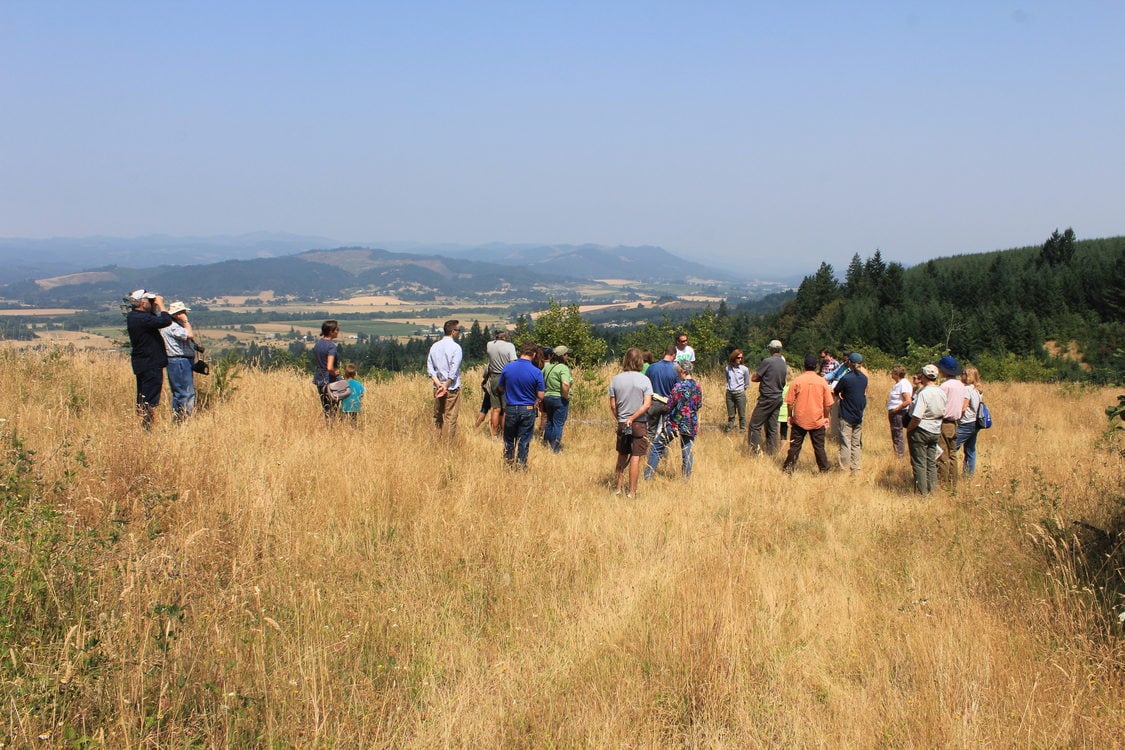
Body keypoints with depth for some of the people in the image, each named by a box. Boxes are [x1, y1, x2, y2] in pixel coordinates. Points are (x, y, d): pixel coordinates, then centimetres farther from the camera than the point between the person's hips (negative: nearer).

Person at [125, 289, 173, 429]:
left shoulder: (133, 316, 9)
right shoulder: (142, 318, -21)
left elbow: (155, 319, 20)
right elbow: (166, 321, -28)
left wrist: (155, 307, 7)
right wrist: (160, 305, -15)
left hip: (141, 364, 10)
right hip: (151, 364, -10)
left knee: (142, 399, 16)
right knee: (150, 402, -7)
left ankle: (141, 426, 22)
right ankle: (146, 427, -7)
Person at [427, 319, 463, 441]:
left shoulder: (435, 346, 7)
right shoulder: (455, 347, -11)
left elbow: (430, 367, 3)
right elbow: (454, 370, -17)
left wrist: (438, 383, -4)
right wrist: (446, 385, -12)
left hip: (438, 387, 6)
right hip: (452, 387, -6)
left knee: (437, 416, 13)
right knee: (450, 417, -1)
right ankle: (448, 443, 1)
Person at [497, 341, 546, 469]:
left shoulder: (507, 367, -7)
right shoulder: (537, 372, -14)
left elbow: (500, 388, 5)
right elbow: (540, 396, -10)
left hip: (510, 408, 2)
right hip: (528, 410, -2)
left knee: (509, 439, 17)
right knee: (524, 440, 9)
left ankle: (508, 463, 26)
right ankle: (521, 466, 14)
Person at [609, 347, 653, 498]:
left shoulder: (616, 379, -2)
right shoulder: (644, 380, -9)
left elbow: (612, 405, 1)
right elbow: (647, 404, -16)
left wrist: (619, 419, 13)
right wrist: (632, 418, -12)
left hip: (622, 424, 3)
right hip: (640, 424, -3)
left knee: (622, 456, 17)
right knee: (635, 458, 2)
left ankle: (618, 488, 21)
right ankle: (632, 493, 6)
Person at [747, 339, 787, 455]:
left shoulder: (768, 361, -14)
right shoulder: (784, 364, 9)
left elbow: (753, 378, -11)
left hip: (767, 398, -7)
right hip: (778, 398, 7)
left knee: (755, 425, -2)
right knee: (772, 427, 11)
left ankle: (756, 451, -8)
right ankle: (771, 453, 12)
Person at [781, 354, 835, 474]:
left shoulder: (797, 381, -8)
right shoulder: (822, 382, -5)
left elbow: (790, 402, -4)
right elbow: (828, 404, 0)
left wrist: (790, 416, 9)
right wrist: (826, 418, 13)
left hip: (799, 420, 0)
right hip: (817, 421, 0)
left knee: (795, 446, 8)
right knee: (819, 447, 10)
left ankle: (788, 468, 12)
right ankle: (824, 469, 16)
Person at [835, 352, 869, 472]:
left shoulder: (846, 378, -16)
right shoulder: (864, 378, 2)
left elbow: (836, 391, -6)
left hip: (846, 417, -5)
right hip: (859, 416, 6)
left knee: (845, 443, 0)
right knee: (856, 444, 13)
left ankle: (845, 469, 2)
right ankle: (855, 468, 16)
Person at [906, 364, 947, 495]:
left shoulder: (923, 393, -20)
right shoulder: (941, 393, 4)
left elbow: (916, 417, -24)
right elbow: (943, 412, 10)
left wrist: (908, 429, -10)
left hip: (921, 431, -7)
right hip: (935, 432, 7)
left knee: (919, 463, 2)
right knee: (931, 463, 15)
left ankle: (921, 492, 5)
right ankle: (932, 490, 20)